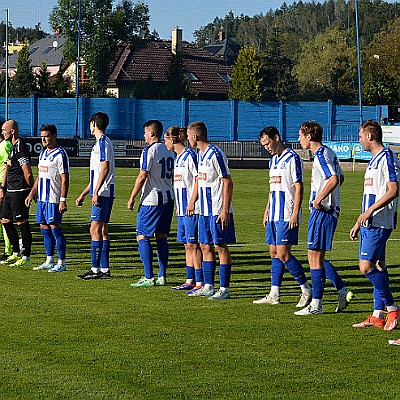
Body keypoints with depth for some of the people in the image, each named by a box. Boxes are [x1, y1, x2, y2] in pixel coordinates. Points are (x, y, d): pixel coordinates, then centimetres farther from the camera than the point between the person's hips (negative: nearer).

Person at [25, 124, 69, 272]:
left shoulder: (60, 154, -10)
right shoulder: (43, 153, 16)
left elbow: (65, 178, -14)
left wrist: (63, 200, -19)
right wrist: (31, 194, 22)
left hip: (54, 199, -8)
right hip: (42, 197, 8)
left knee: (55, 228, -8)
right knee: (44, 228, 10)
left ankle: (61, 263, -4)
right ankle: (49, 261, 18)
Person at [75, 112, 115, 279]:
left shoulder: (103, 142, -11)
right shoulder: (100, 143, 20)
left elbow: (105, 168, -21)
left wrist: (96, 192, -24)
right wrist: (83, 194, 28)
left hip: (103, 193, -10)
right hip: (103, 193, 10)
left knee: (95, 229, -12)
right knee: (102, 229, 11)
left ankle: (95, 269, -14)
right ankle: (104, 269, 13)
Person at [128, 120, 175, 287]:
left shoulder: (149, 151, -12)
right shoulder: (169, 151, 12)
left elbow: (143, 176, -15)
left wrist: (132, 198, -9)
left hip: (151, 200, -8)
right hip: (168, 198, 8)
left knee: (142, 237, -3)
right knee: (161, 237, 12)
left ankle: (149, 277, -8)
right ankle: (162, 277, 12)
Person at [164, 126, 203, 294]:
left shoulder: (189, 155, -12)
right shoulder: (178, 157, 17)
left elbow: (198, 179, -16)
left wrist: (192, 202, -20)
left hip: (191, 209, -9)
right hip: (182, 208, 9)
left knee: (193, 245, -9)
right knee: (187, 245, 12)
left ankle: (200, 283, -8)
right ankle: (190, 281, 17)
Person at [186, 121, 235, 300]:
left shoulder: (215, 154, -15)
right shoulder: (200, 154, 13)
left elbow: (228, 182, -16)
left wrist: (225, 210, -20)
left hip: (218, 211, -9)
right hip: (205, 210, 9)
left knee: (220, 246, -5)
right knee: (205, 246, 10)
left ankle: (224, 289, -1)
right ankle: (208, 287, 17)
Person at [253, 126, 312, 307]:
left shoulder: (292, 158, -10)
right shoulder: (273, 160, 17)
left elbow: (298, 187, -14)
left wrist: (295, 213, -19)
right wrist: (267, 211, 21)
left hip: (287, 216, -9)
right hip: (274, 215, 9)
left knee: (283, 254, -11)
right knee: (274, 253, 8)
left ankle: (307, 291, -2)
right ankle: (274, 295, 10)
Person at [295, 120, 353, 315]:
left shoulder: (321, 155, -16)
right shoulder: (329, 153, 15)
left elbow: (334, 180, -28)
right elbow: (340, 178, 26)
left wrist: (318, 199, -20)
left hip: (322, 211, -10)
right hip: (330, 209, 10)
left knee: (315, 257, -5)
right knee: (317, 256, 15)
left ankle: (316, 304, -1)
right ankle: (343, 292, 14)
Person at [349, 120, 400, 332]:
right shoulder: (374, 160, 19)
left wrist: (369, 211, -24)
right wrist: (359, 222, 26)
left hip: (379, 223, -10)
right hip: (369, 223, 10)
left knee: (367, 267, -14)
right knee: (378, 267, 9)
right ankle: (377, 316, 10)